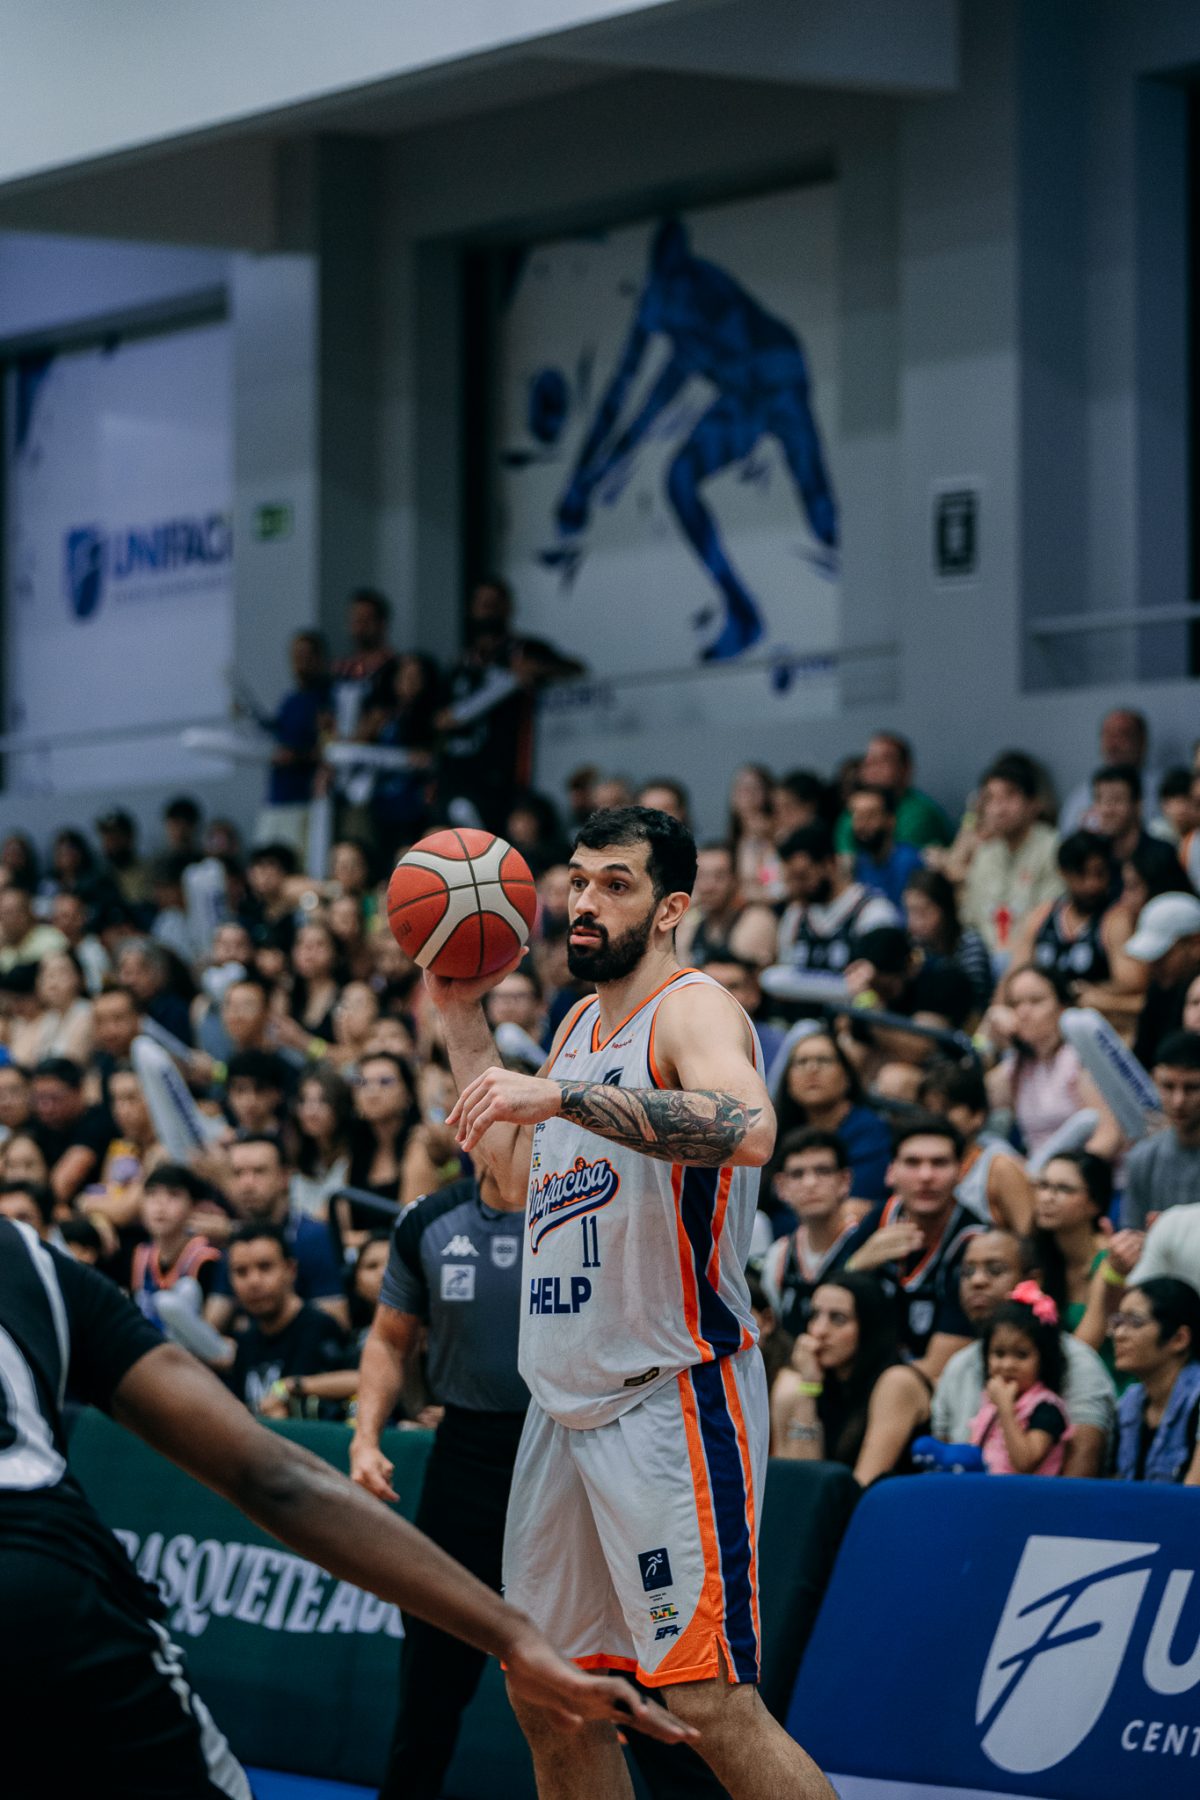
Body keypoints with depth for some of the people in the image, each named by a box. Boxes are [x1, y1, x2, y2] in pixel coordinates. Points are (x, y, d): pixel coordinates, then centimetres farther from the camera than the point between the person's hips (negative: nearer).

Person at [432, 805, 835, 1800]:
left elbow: (749, 1129, -32)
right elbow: (517, 1178, 27)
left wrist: (560, 1094, -37)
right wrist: (463, 1018, 21)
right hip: (570, 1405, 9)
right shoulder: (582, 1026, 17)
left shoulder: (694, 1009, -11)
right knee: (548, 1699, 12)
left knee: (713, 1706, -16)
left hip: (674, 1394, -9)